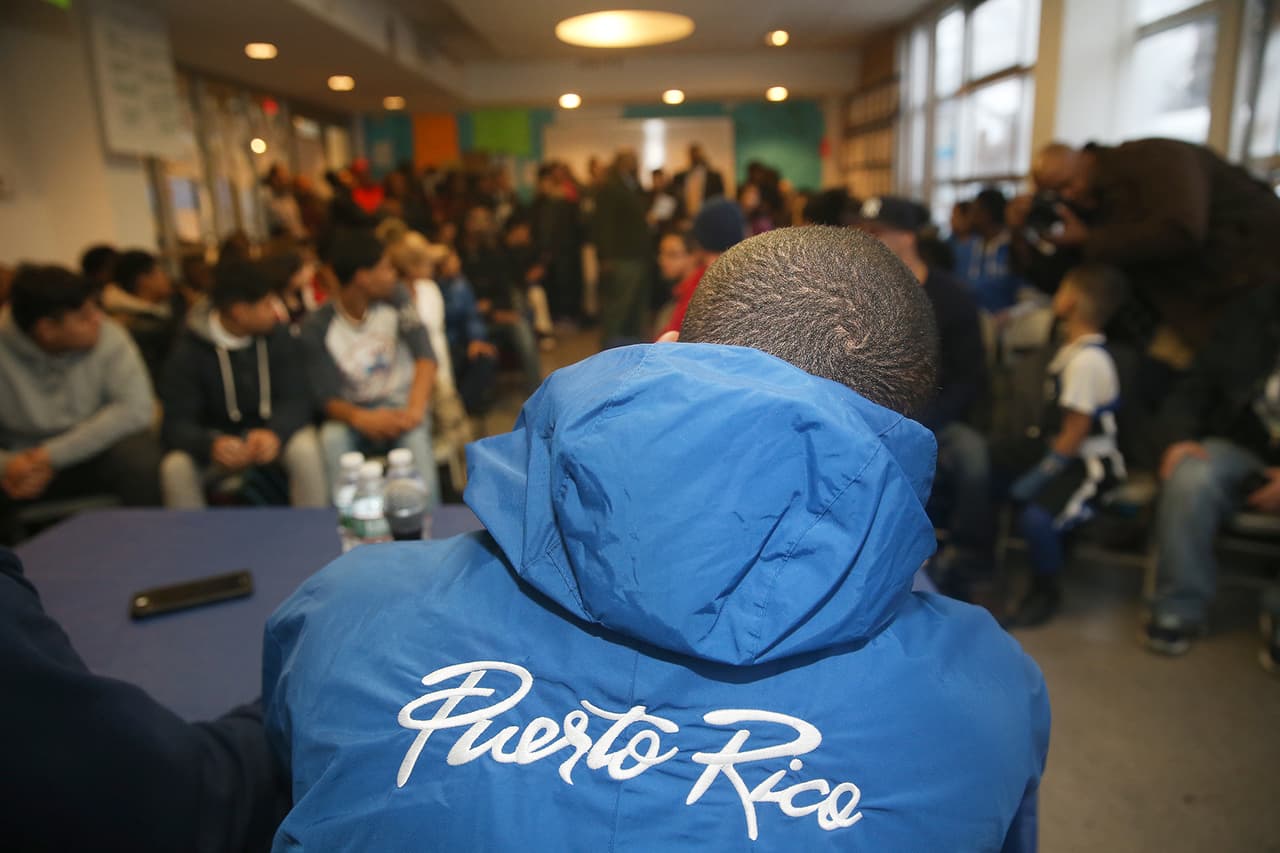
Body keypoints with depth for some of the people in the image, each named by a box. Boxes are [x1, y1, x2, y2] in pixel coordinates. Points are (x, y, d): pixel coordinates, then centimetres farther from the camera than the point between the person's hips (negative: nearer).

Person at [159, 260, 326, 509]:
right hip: (221, 441, 0)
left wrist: (275, 433, -38)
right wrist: (211, 446, -38)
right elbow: (177, 421, -14)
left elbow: (296, 400, -14)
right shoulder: (189, 350, -10)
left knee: (306, 451, -32)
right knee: (175, 468, -28)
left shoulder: (279, 336, -8)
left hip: (270, 434, 0)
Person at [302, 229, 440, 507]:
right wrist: (361, 419, -34)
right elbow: (328, 398, -10)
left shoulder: (394, 297, -3)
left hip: (400, 401, 0)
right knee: (332, 440, -33)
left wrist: (415, 408, -33)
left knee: (415, 433, -34)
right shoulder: (317, 328, -8)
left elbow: (425, 355, -15)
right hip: (354, 412, 0)